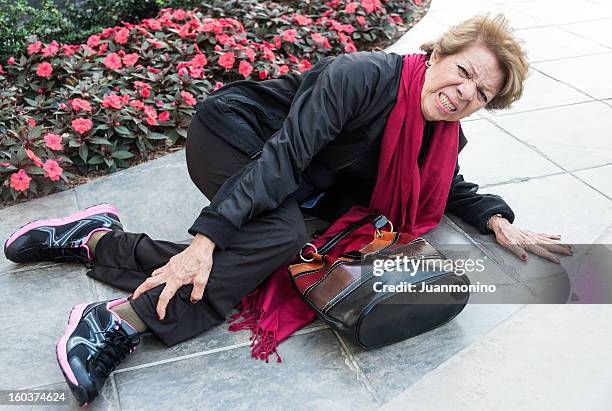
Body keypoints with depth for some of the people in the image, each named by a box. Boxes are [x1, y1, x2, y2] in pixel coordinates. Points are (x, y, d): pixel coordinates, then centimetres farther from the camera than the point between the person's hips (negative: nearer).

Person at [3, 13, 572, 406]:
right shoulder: (364, 75, -27)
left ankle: (95, 240, -2)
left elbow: (449, 188, 15)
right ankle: (117, 324, -31)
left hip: (298, 186, 7)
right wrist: (206, 238, -40)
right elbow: (284, 153, -34)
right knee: (282, 234, -33)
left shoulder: (443, 134, -4)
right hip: (233, 133, -7)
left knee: (239, 270, -16)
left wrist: (499, 222, -4)